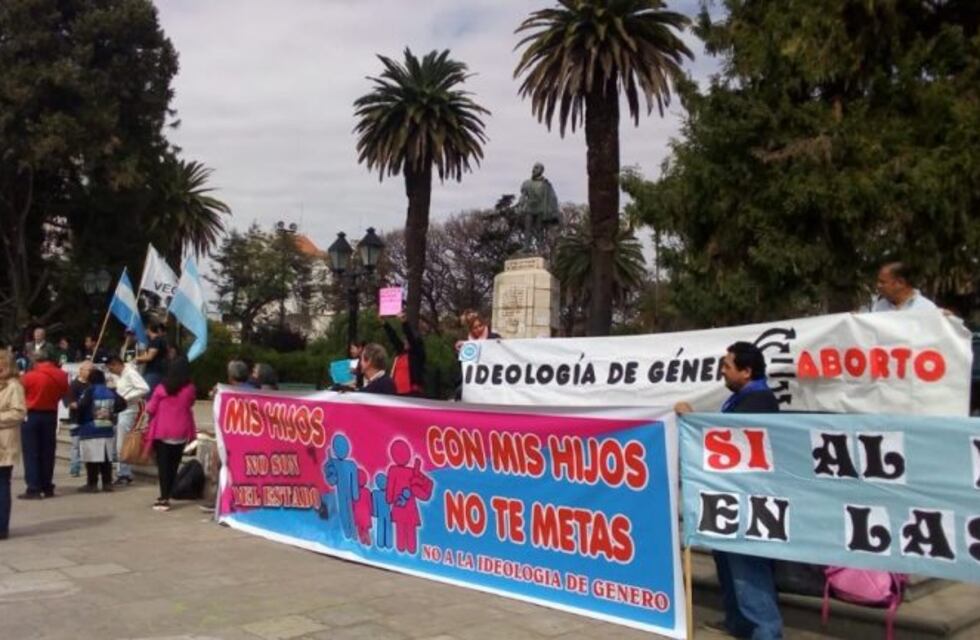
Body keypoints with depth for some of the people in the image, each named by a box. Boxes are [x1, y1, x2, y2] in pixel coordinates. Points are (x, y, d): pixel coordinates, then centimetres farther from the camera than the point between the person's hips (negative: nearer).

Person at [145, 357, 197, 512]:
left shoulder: (162, 388, -10)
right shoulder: (190, 389, -5)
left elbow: (150, 409, -2)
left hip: (162, 432, -2)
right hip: (181, 433, 2)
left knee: (163, 465, 2)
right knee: (173, 465, 12)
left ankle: (164, 498, -3)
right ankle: (166, 497, 16)